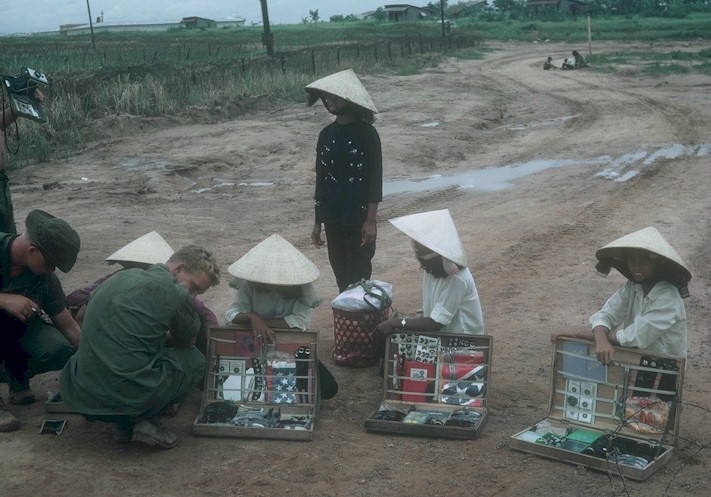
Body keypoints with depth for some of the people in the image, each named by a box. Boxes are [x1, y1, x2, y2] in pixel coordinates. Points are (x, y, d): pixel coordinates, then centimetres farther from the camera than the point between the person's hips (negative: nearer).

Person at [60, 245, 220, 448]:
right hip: (129, 398, -7)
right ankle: (144, 421, 2)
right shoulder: (176, 295, -6)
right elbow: (187, 341, 13)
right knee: (195, 360, 13)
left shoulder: (121, 277, 15)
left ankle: (124, 424, 15)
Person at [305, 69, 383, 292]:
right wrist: (317, 221, 11)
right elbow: (321, 179, 11)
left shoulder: (367, 134, -8)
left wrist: (370, 220, -13)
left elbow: (375, 179, -9)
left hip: (358, 219, -5)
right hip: (332, 219, 5)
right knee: (341, 275, 11)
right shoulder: (326, 135, 6)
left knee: (358, 277, -2)